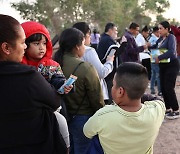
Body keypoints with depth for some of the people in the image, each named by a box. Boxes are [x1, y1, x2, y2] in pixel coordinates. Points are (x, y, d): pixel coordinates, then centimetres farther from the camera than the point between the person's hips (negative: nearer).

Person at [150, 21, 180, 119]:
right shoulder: (160, 39, 9)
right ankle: (168, 108, 21)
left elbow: (172, 52, -26)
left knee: (169, 88, -8)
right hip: (163, 66, 7)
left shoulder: (171, 37, -12)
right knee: (163, 88, 8)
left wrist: (159, 57, -25)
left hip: (171, 65, -7)